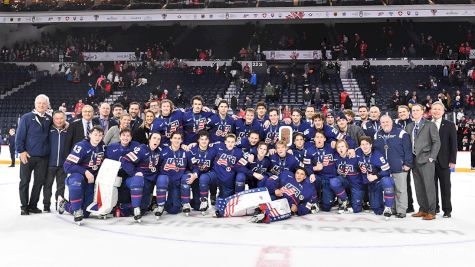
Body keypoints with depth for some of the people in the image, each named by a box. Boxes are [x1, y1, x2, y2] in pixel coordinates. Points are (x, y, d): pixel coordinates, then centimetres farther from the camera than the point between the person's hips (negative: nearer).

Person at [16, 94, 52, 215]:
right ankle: (24, 206, 17)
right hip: (27, 156, -3)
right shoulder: (27, 117, -6)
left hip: (43, 157, 3)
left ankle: (33, 205, 20)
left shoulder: (49, 119, 6)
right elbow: (20, 136, -7)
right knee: (25, 181, 6)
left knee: (39, 181, 8)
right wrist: (21, 151, -12)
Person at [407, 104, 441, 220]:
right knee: (419, 187, 9)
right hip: (415, 160, 6)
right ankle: (423, 209, 19)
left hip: (426, 160, -5)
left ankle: (431, 212, 3)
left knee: (429, 186, -4)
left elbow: (436, 142, -5)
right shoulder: (409, 126, 15)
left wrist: (431, 157, -11)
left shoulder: (430, 125, -1)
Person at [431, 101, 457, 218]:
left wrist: (452, 160, -7)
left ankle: (447, 210, 13)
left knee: (445, 187, 5)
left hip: (444, 161, -1)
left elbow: (453, 144, 0)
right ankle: (434, 207, 19)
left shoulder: (450, 125, 2)